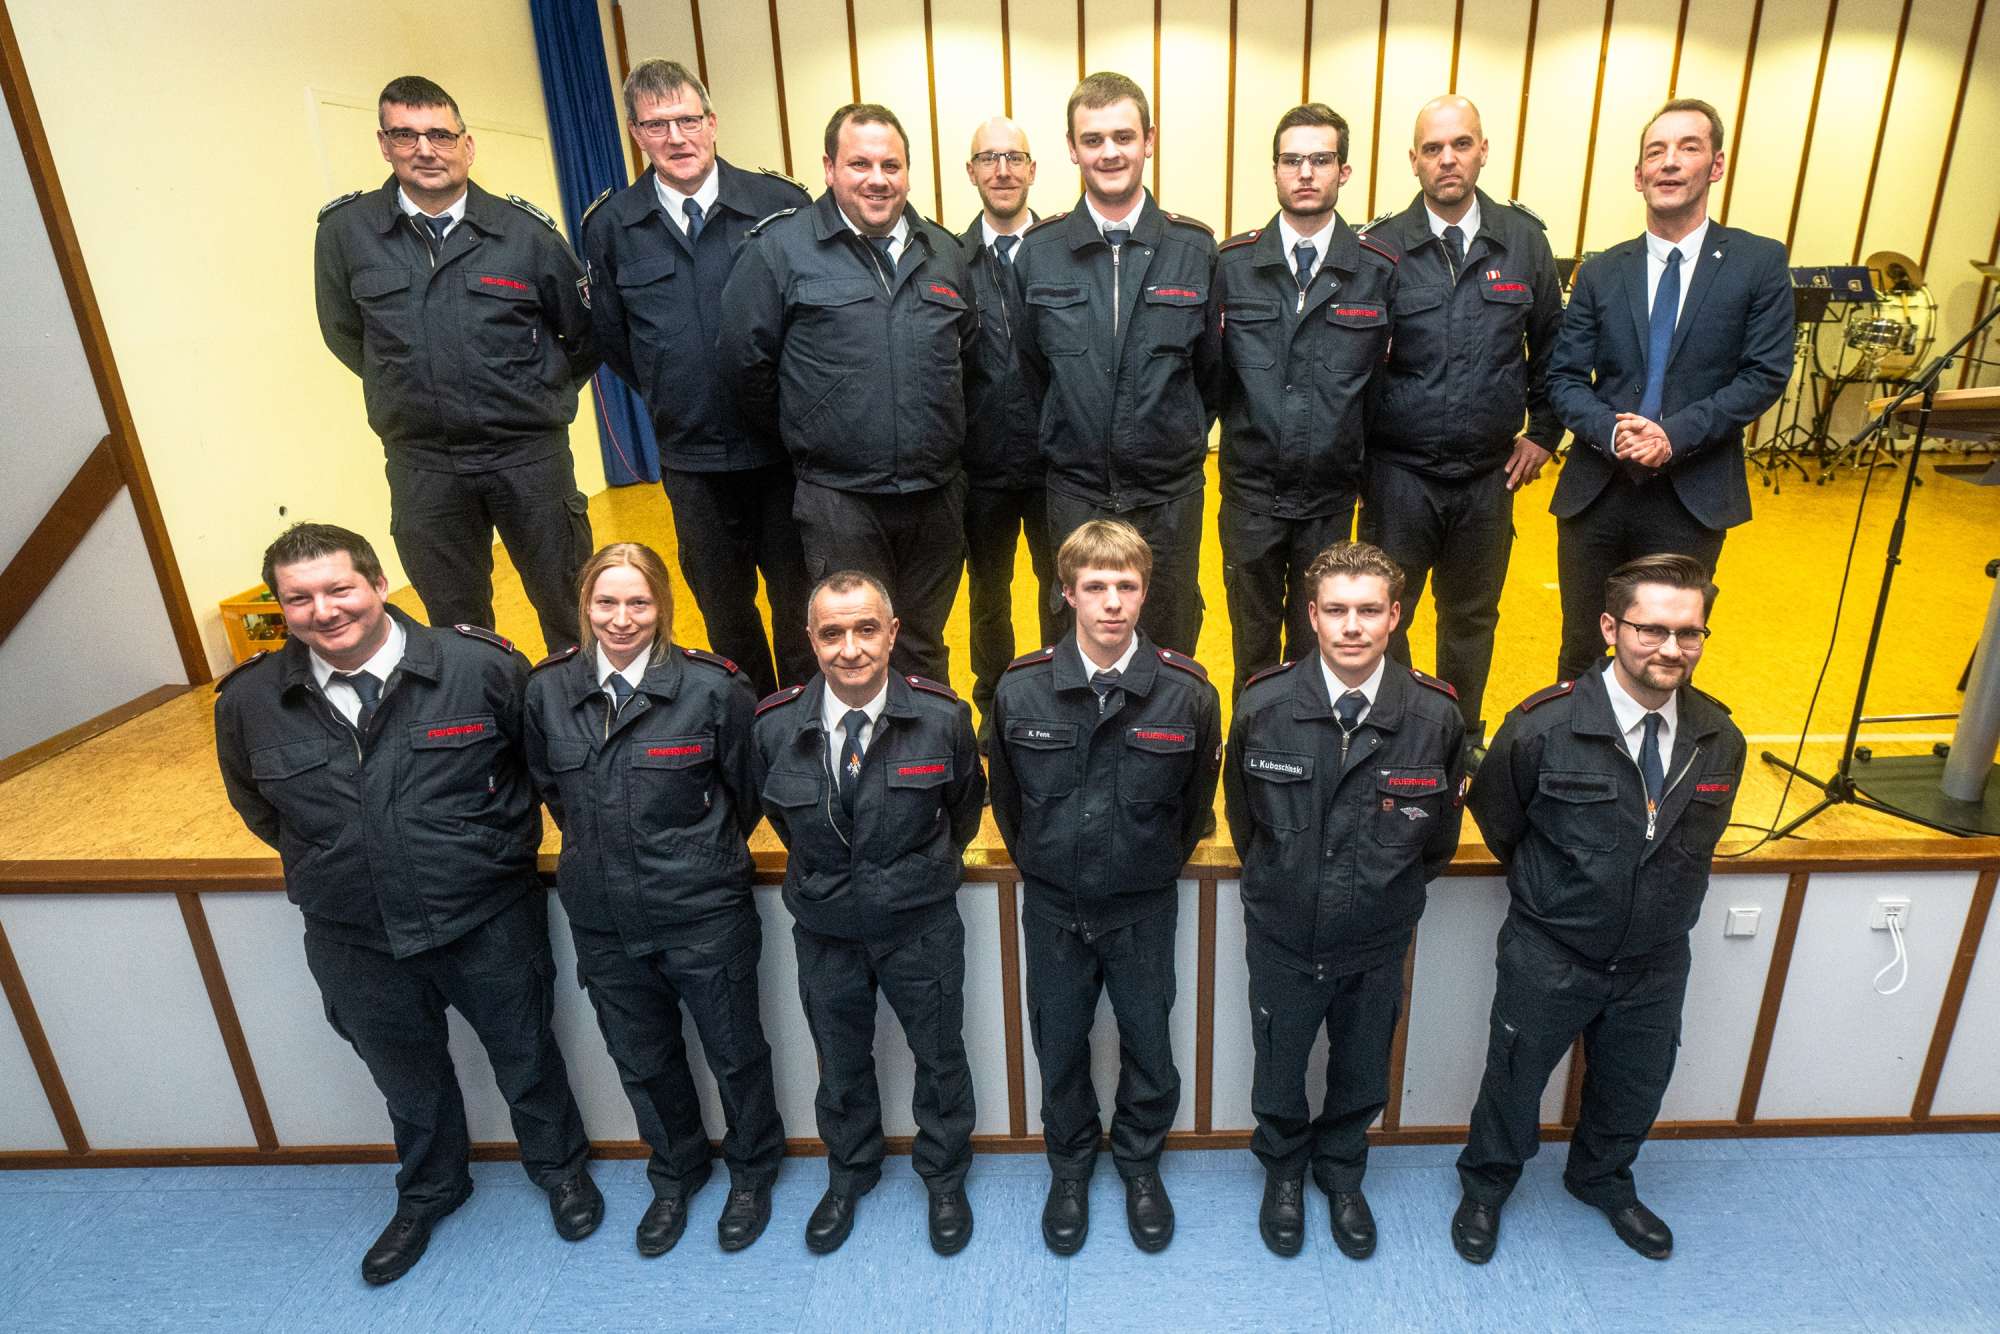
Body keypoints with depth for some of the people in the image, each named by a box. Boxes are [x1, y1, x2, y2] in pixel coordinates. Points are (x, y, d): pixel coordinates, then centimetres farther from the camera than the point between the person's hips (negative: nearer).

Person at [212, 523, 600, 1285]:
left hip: (489, 922, -2)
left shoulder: (480, 667, -18)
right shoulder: (249, 701, -8)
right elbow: (253, 800, 13)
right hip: (355, 942, 3)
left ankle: (560, 1168, 47)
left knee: (525, 1057, 19)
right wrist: (320, 858, 11)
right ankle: (428, 1191, 54)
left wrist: (505, 843, 1)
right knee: (406, 1078, 26)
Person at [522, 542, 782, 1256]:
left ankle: (752, 1171, 43)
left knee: (734, 1051, 15)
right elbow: (548, 787, 12)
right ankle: (675, 1174, 48)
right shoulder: (548, 689, -5)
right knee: (642, 1061, 21)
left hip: (704, 914, -3)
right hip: (602, 920, 4)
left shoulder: (712, 686, -16)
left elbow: (749, 791, -3)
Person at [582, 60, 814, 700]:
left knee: (799, 601, 9)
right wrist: (672, 395, 8)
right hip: (691, 458, 2)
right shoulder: (610, 226, 1)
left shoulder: (782, 203, -6)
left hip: (784, 447, -2)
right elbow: (612, 337, 12)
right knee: (723, 607, 15)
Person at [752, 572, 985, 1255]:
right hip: (824, 929, 2)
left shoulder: (943, 716, -18)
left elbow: (965, 804, 2)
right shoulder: (775, 725, -15)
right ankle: (849, 1174, 49)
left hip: (922, 924, -1)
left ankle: (945, 1177, 44)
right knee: (840, 1066, 21)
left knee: (940, 1057, 17)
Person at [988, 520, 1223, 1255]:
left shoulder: (1187, 691, -17)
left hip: (1143, 909, 0)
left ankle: (1139, 1163, 44)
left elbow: (1196, 800, 0)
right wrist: (1041, 865, 10)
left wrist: (1156, 869, 8)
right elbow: (1006, 797, 2)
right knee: (1059, 1046, 17)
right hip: (1053, 906, 1)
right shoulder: (1020, 688, -15)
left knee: (1148, 1044, 16)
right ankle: (1069, 1166, 44)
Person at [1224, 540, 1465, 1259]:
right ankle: (1283, 1170, 50)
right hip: (1282, 936, -1)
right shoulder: (1263, 705, -18)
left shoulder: (1436, 715, -17)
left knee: (1362, 1076, 22)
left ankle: (1341, 1173, 52)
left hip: (1377, 941, 1)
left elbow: (1439, 833, 2)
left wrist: (1393, 891, 10)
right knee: (1278, 1073, 19)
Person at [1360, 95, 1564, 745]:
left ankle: (1463, 737, 36)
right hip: (1399, 473, -2)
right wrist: (1355, 456, -3)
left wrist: (1543, 433, 8)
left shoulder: (1524, 240, 1)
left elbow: (1552, 346, 12)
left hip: (1489, 473, 3)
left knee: (1472, 617, 17)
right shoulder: (1381, 247, -7)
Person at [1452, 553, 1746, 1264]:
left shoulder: (1719, 739, -10)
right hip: (1549, 958, -4)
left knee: (1636, 1086, 24)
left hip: (1656, 963, 4)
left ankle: (1603, 1179, 55)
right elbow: (1494, 817, -6)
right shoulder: (1543, 727, -24)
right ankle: (1486, 1183, 44)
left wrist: (1656, 903, 9)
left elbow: (1700, 837, 9)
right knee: (1515, 1076, 16)